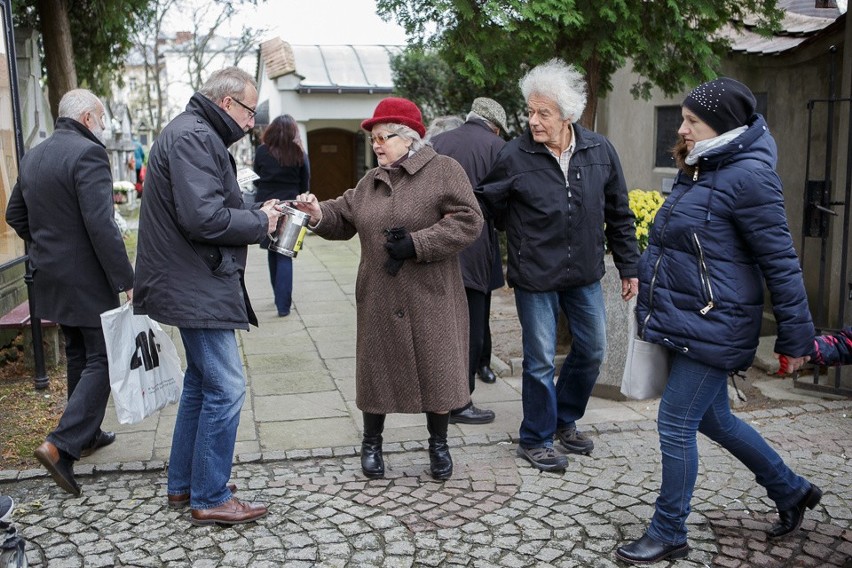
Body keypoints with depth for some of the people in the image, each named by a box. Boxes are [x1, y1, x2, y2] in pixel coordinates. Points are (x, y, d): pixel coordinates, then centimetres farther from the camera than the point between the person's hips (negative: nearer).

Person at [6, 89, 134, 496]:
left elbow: (15, 214, 17)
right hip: (87, 279, -9)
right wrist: (126, 281, -22)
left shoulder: (33, 157, 10)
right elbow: (101, 225, -24)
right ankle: (62, 445, -9)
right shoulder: (88, 153, -17)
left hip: (52, 277, 9)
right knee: (102, 360, -2)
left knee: (78, 355, 19)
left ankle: (86, 434, 31)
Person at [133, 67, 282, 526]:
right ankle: (210, 499, 7)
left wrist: (257, 213, 4)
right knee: (225, 389, -6)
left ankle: (183, 484, 30)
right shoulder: (193, 137, -17)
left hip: (196, 285, 12)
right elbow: (204, 217, -27)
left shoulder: (194, 134, 18)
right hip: (198, 288, -12)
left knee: (201, 383, 19)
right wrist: (259, 223, -13)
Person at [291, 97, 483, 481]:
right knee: (377, 367, 10)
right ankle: (371, 443, 30)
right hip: (379, 300, 5)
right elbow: (343, 217, 16)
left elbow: (468, 221, -14)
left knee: (435, 369, 5)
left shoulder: (444, 171, -5)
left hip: (430, 299, -4)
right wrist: (318, 214, -6)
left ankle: (439, 444, 26)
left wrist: (417, 243, -19)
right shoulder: (370, 181, 14)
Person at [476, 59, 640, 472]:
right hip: (535, 276, -4)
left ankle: (565, 421, 39)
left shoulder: (600, 151, -3)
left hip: (585, 274, 4)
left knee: (591, 351, 15)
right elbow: (487, 204, 0)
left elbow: (618, 215, 6)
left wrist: (628, 267, 8)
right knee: (540, 361, 3)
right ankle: (536, 440, 24)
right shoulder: (515, 156, -13)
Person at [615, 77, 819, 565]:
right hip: (684, 323, 10)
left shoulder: (748, 176, -17)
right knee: (713, 418, 20)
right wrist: (655, 305, 24)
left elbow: (780, 262, -17)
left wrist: (796, 336, -14)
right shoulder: (701, 172, 12)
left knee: (676, 426, -2)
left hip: (712, 328, -10)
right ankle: (792, 492, 39)